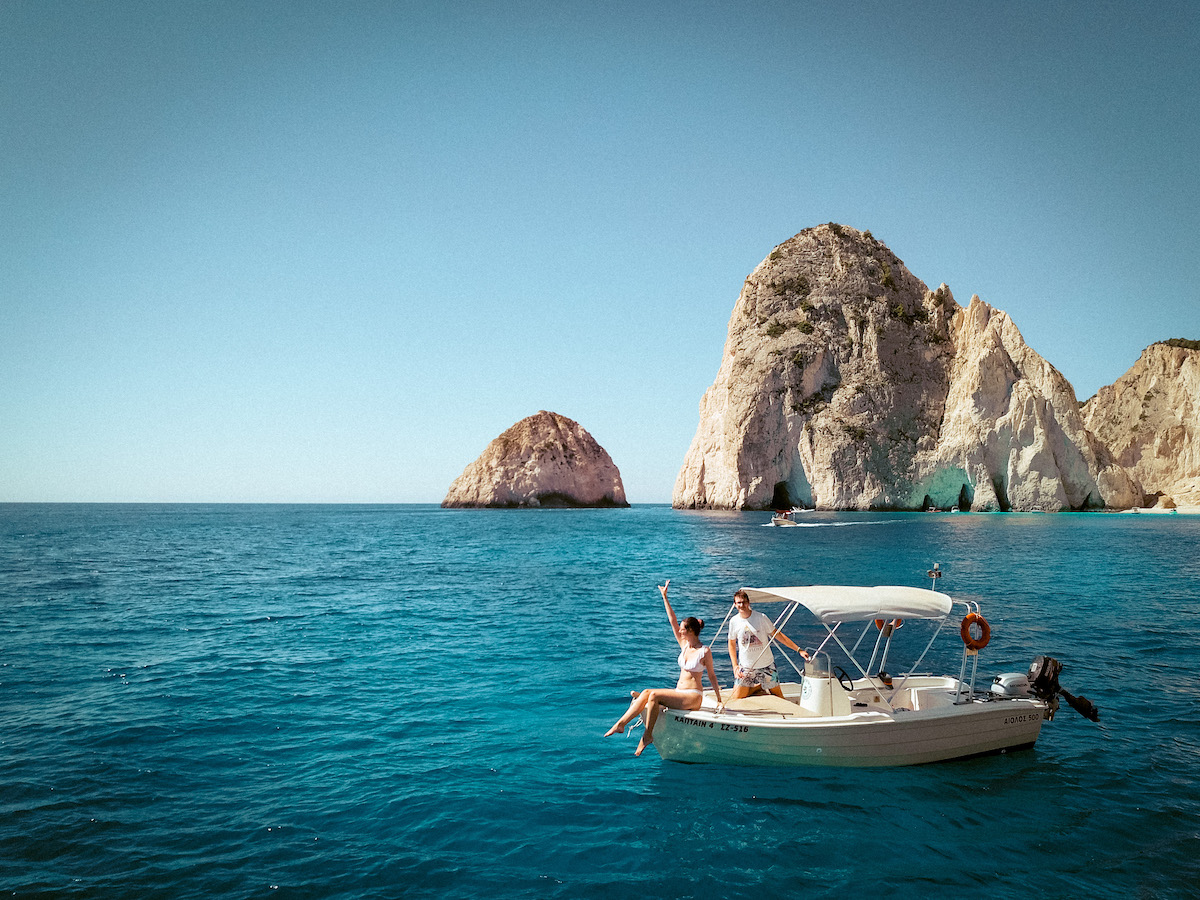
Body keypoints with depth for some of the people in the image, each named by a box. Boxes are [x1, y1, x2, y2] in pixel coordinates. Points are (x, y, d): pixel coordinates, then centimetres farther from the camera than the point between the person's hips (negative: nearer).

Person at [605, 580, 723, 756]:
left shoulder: (705, 651, -9)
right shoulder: (684, 644, 9)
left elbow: (711, 675, -1)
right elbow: (672, 621, 7)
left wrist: (719, 698, 2)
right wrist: (664, 597, 4)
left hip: (694, 697, -7)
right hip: (678, 693, 7)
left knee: (654, 695, -27)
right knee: (646, 693, -17)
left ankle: (647, 735, -20)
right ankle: (621, 723, -23)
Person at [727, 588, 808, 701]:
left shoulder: (761, 617, -11)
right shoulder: (734, 621, -4)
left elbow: (778, 635, -5)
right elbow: (732, 644, 9)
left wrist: (799, 650, -9)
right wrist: (735, 666, -1)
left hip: (766, 665, -1)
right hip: (745, 667, 1)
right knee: (735, 699, -6)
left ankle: (762, 687, 33)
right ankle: (758, 687, 19)